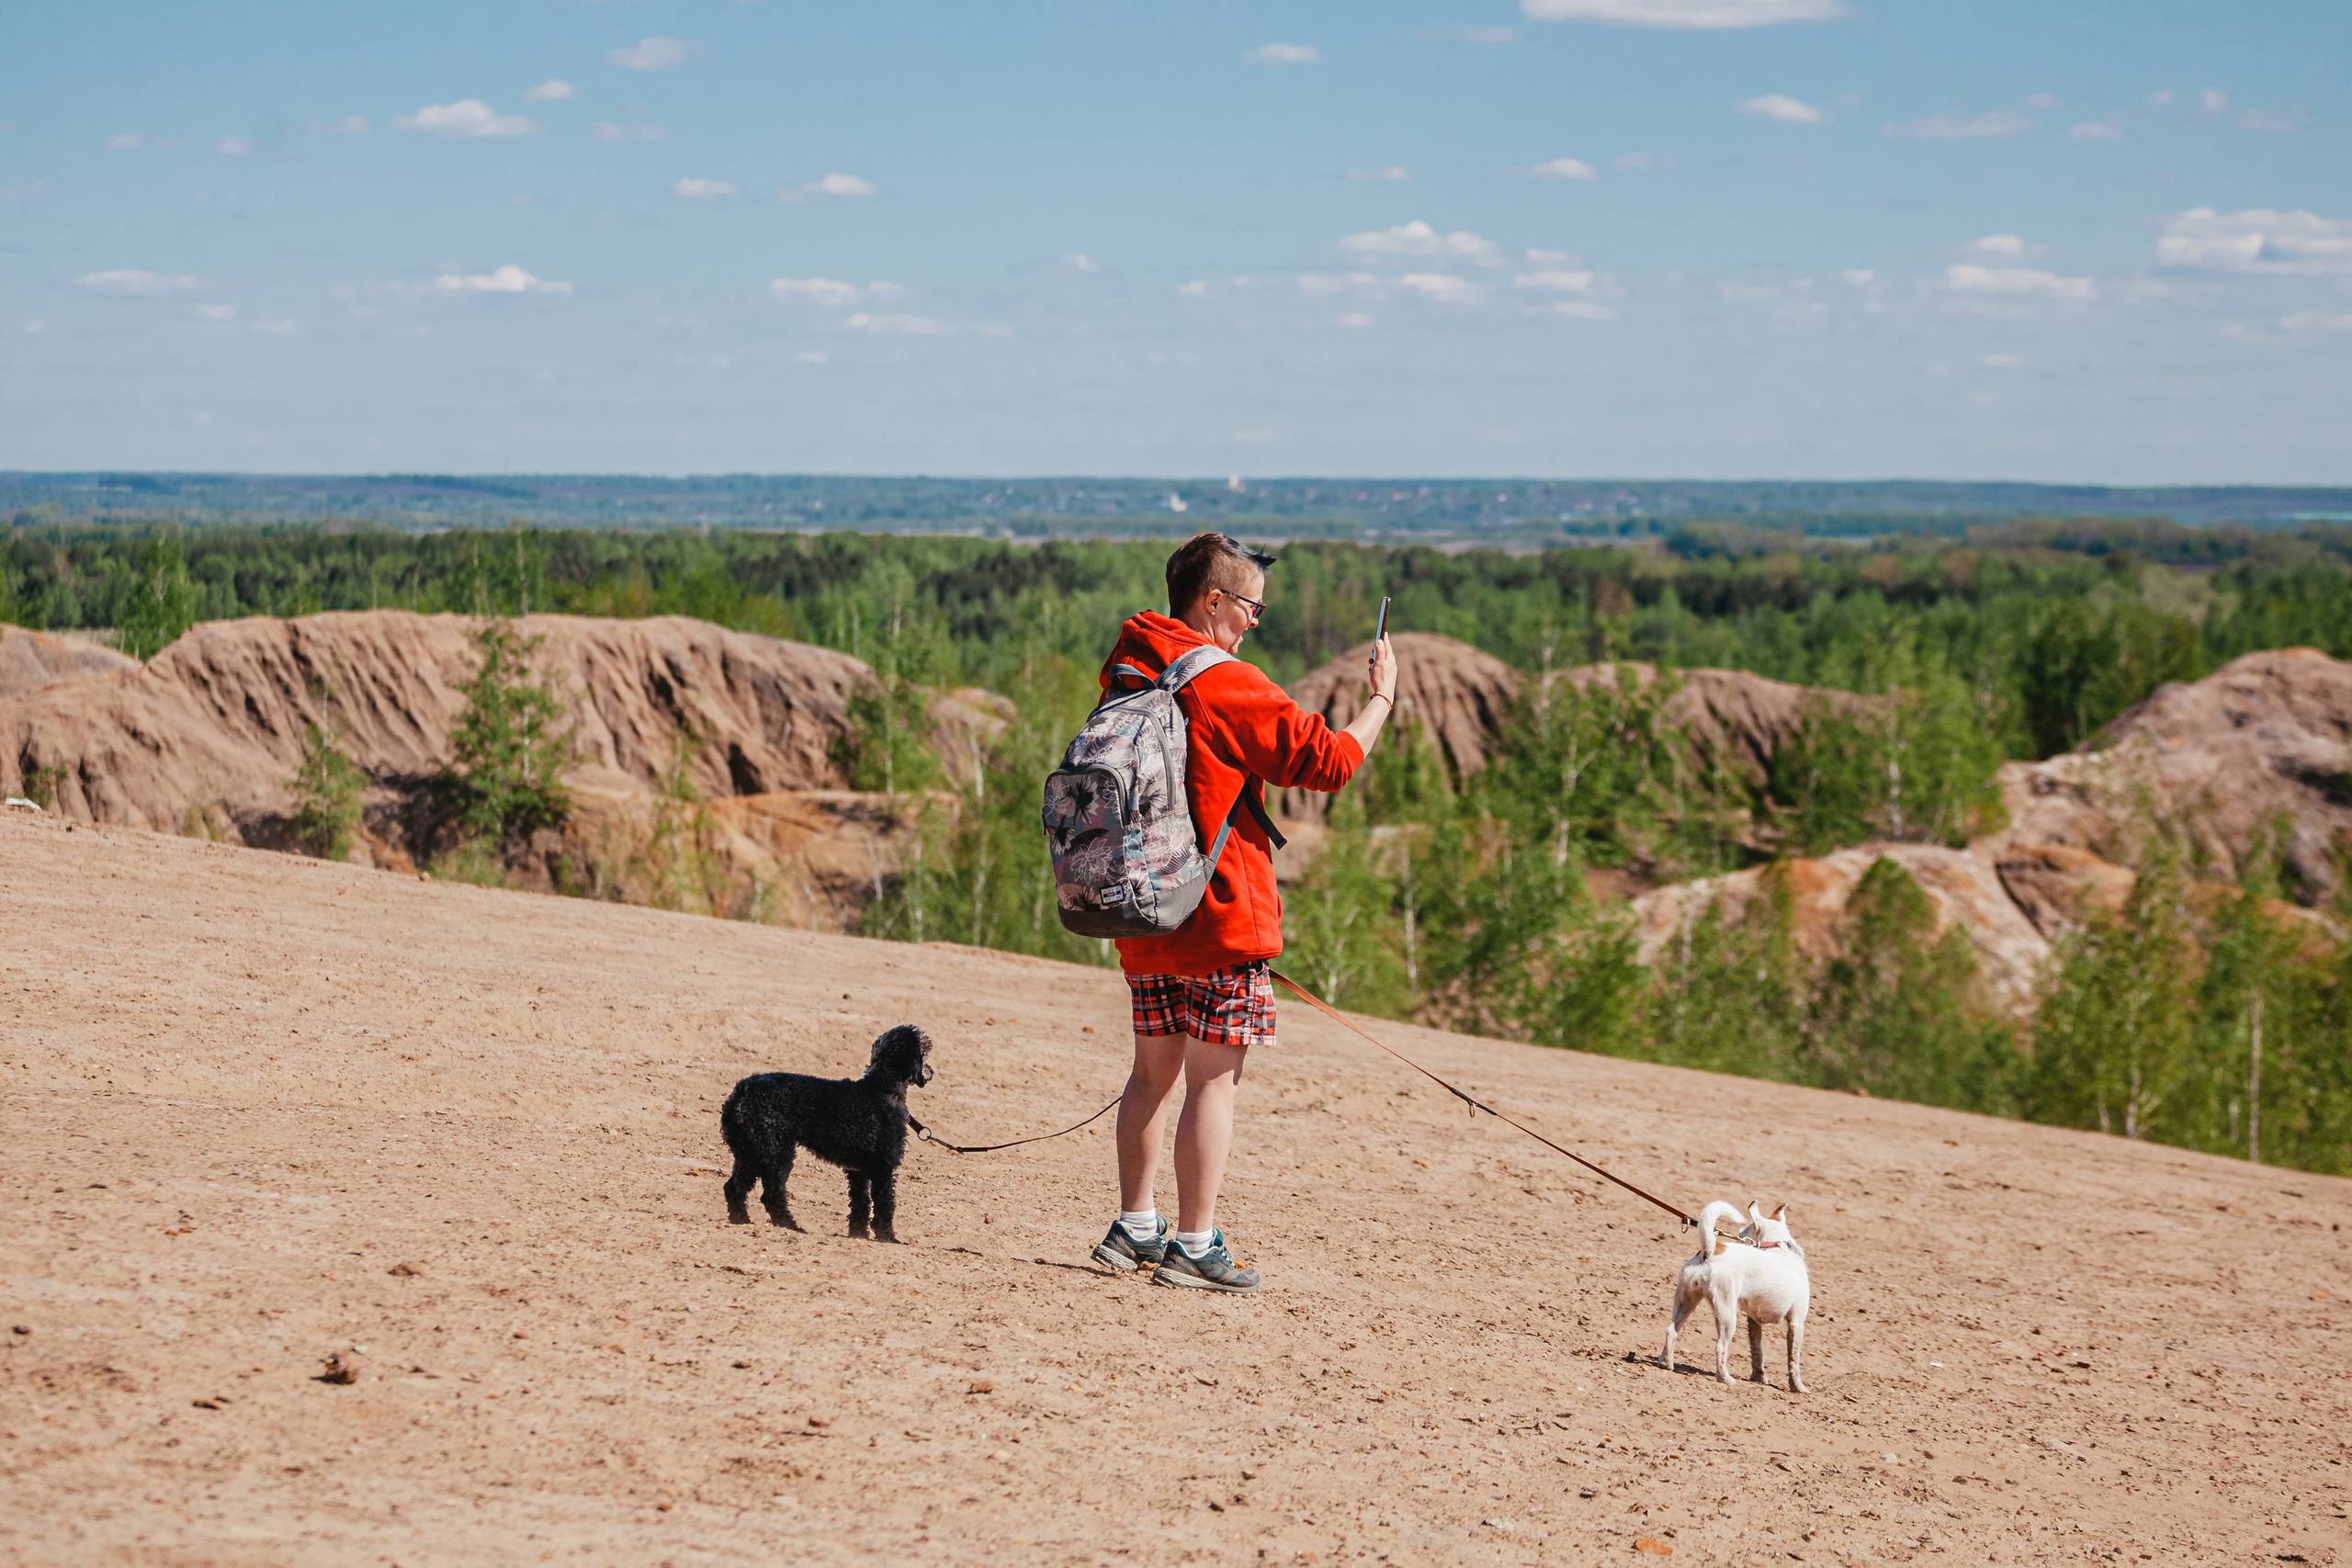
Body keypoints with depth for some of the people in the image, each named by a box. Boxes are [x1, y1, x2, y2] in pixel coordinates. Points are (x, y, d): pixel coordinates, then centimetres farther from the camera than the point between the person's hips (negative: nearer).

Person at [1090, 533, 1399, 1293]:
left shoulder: (1125, 678, 9)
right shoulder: (1231, 687, -14)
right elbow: (1328, 759, -11)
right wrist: (1382, 697, 3)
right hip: (1222, 916, -8)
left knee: (1154, 1070, 16)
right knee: (1214, 1078, -3)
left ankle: (1135, 1229, 19)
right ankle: (1194, 1245, -3)